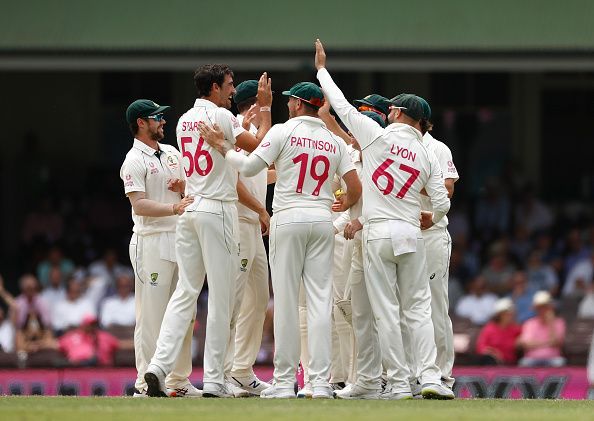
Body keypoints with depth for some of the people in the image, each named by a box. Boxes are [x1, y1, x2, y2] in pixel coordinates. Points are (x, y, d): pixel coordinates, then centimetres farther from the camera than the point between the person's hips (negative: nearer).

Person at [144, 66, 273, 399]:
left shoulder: (184, 121, 15)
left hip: (189, 210, 7)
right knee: (221, 297, -2)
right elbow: (258, 146, -9)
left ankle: (160, 365, -7)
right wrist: (265, 107, 2)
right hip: (217, 209, -7)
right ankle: (214, 381, -2)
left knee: (185, 292, 7)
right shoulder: (220, 116, -8)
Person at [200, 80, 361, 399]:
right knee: (320, 301, 2)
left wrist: (220, 146, 9)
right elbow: (355, 188, 6)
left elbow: (249, 167, -6)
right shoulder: (335, 141, 9)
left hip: (288, 219, -4)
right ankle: (321, 382, -4)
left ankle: (285, 381, -3)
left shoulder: (283, 132, -4)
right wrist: (343, 206, 28)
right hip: (323, 221, 4)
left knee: (286, 301, -2)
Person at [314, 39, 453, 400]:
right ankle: (430, 378, -6)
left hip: (377, 234, -2)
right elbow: (442, 203, 4)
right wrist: (432, 219, 28)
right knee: (418, 309, 7)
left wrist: (322, 69, 16)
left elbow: (342, 105, 3)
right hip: (411, 235, 2)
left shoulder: (377, 136, -3)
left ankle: (399, 383, -2)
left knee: (387, 312, 0)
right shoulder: (428, 157, 5)